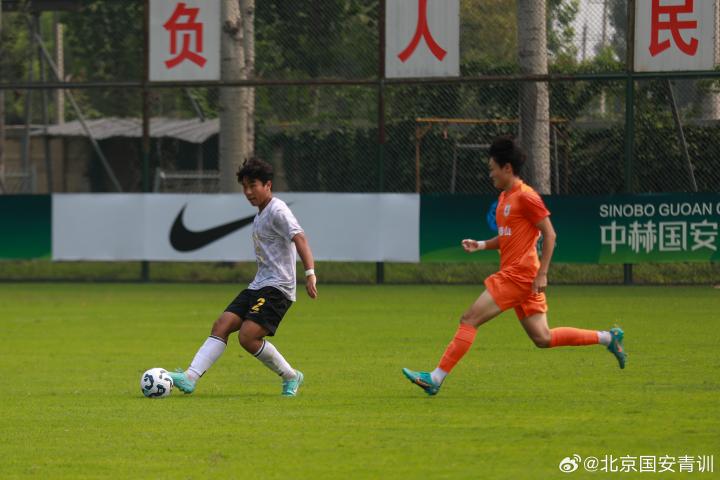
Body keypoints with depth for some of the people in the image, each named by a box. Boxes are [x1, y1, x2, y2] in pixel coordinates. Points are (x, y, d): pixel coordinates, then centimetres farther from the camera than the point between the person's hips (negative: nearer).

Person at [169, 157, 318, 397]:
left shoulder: (278, 211, -10)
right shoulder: (260, 216, 19)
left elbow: (299, 238, -23)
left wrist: (310, 274, -34)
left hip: (277, 287, -9)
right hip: (257, 286, 9)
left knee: (247, 336, -19)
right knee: (221, 325, -6)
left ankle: (291, 377, -2)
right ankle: (190, 377, -14)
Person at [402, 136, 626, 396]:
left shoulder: (525, 197, -12)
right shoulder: (504, 198, 17)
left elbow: (549, 234, -14)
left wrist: (542, 274, -18)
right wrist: (480, 245, 9)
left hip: (518, 276, -10)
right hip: (512, 275, 10)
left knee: (469, 320, -10)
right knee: (543, 338, 10)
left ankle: (436, 378, -9)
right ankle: (608, 338, 16)